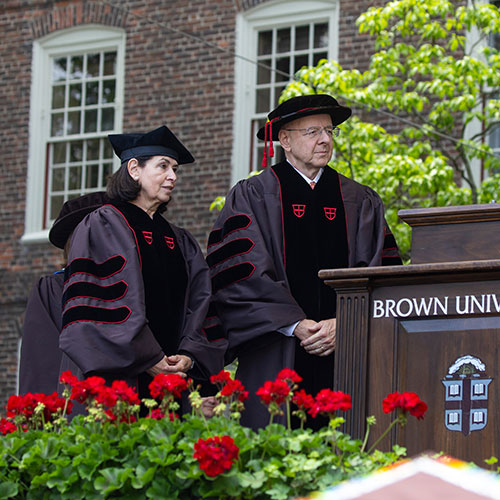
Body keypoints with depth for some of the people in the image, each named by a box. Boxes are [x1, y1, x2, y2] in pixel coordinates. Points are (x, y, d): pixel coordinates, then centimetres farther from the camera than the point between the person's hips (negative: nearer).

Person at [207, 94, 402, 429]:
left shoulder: (362, 203, 16)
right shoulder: (252, 197, 7)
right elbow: (242, 273, -4)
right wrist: (294, 325, -13)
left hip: (344, 356, 2)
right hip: (276, 361, -2)